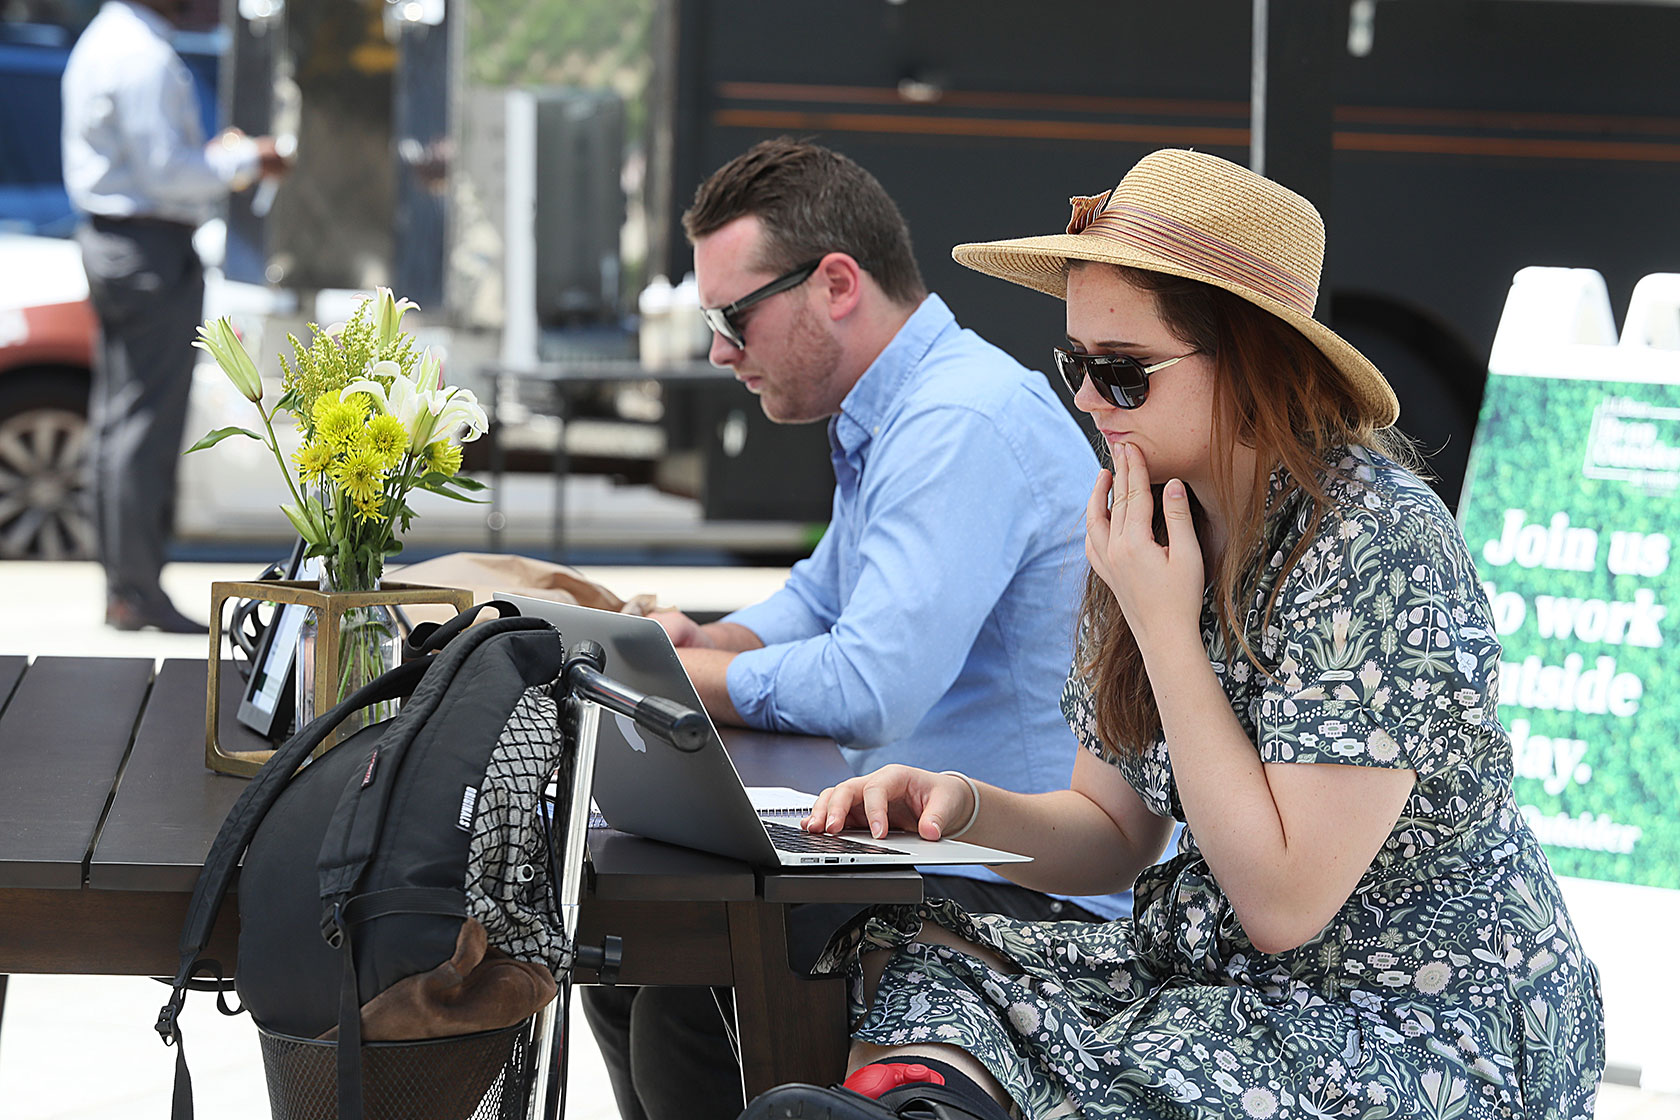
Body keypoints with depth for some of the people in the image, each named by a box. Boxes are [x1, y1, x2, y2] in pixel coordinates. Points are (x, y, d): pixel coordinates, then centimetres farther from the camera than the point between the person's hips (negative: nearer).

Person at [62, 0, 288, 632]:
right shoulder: (145, 56, -17)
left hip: (106, 241, 11)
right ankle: (138, 593, -6)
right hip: (152, 250, -11)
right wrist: (246, 160, -9)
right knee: (147, 421, -7)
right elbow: (165, 169, -21)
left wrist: (209, 158, 15)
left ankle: (120, 586, 15)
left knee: (117, 418, 11)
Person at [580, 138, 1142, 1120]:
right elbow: (819, 602, 27)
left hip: (1039, 902, -11)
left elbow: (868, 694, -28)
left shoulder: (965, 427, -21)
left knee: (687, 1005, -24)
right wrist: (704, 642, 5)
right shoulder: (888, 416, 15)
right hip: (924, 853, 11)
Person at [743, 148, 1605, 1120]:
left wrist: (1165, 627, -20)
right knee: (909, 948, -12)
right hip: (1219, 976, 8)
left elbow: (1284, 904, -23)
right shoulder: (1154, 519, 5)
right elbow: (1114, 835, 12)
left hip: (1425, 1029, -8)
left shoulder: (1378, 543, -19)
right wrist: (964, 808, -9)